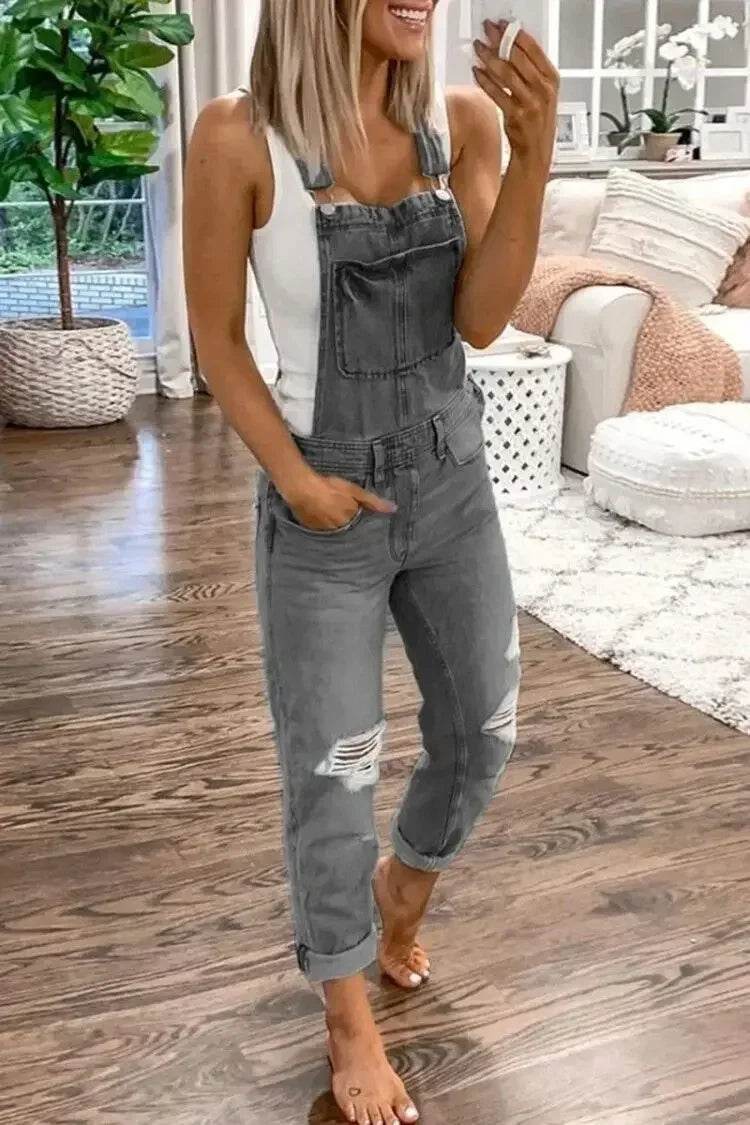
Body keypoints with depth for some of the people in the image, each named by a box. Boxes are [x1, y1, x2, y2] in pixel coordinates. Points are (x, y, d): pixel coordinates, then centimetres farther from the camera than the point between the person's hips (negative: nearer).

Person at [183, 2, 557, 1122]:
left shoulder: (464, 119, -5)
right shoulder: (239, 136, -15)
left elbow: (479, 320, -11)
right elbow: (216, 339, -7)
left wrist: (535, 154, -22)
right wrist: (295, 479, -13)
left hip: (453, 482, 4)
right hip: (323, 502, -4)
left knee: (482, 729, 17)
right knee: (333, 774, 5)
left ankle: (404, 885, 49)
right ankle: (351, 1024, 28)